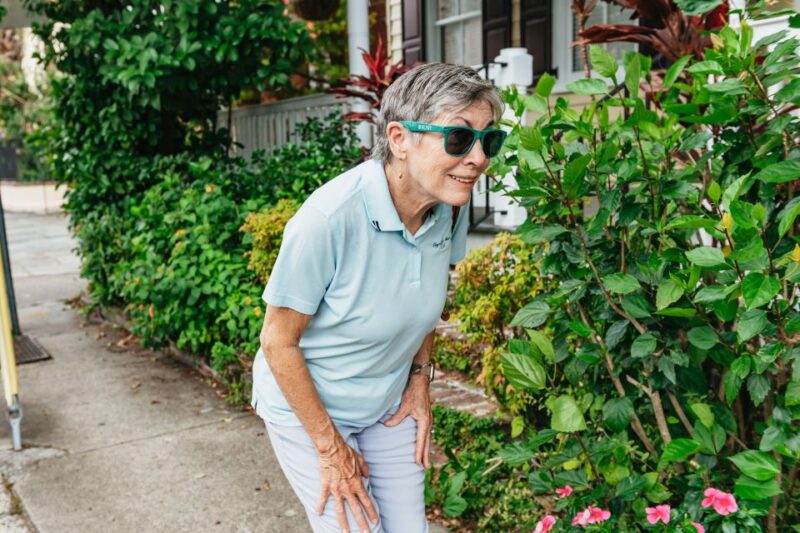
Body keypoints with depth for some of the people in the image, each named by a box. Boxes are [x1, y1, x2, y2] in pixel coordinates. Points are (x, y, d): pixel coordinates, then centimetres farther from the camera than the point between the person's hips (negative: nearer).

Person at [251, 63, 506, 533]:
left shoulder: (452, 207, -14)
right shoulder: (331, 217, -32)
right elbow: (278, 341, -22)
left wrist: (420, 378, 2)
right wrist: (330, 447, -15)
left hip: (390, 403, 5)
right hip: (307, 404, -5)